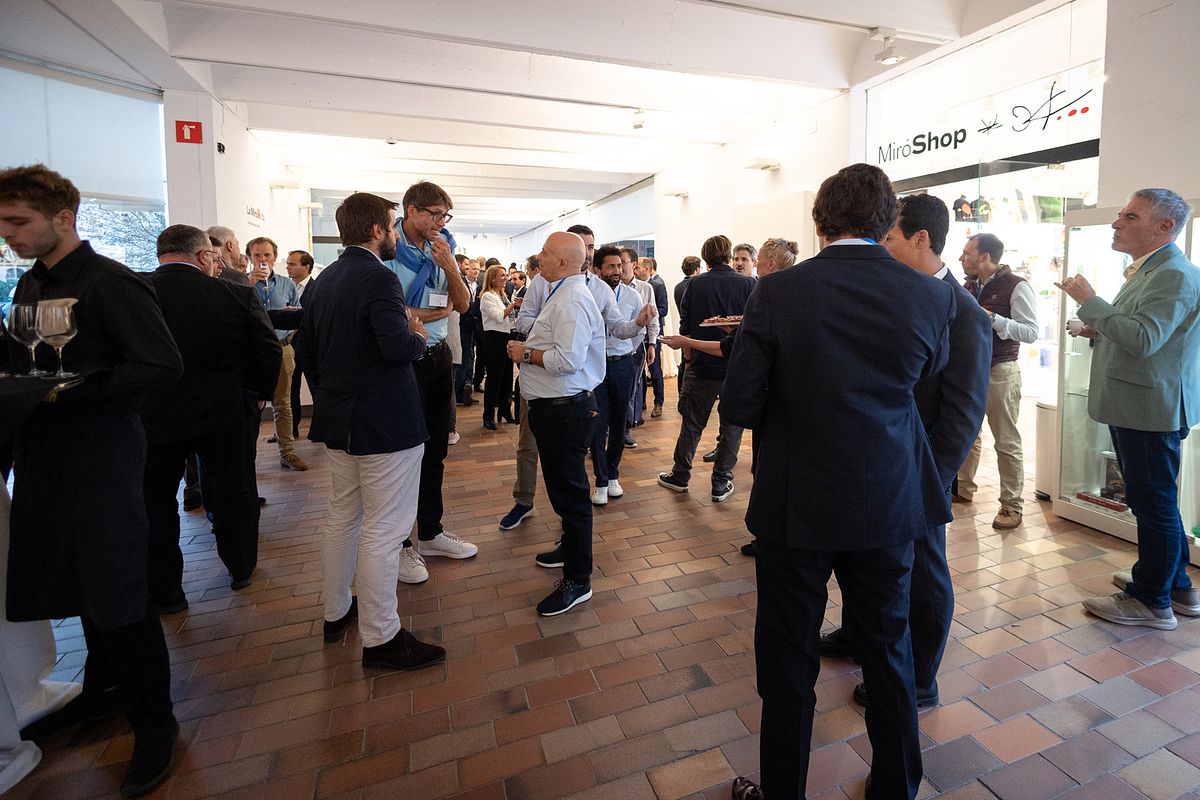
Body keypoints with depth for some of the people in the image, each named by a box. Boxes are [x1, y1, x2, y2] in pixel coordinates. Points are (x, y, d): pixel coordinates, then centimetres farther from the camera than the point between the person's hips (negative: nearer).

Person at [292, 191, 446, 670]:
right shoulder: (379, 278, -17)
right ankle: (381, 638, 11)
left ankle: (336, 613, 36)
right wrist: (418, 337, -9)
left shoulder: (326, 278, 11)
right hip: (384, 424, -9)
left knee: (343, 517, 20)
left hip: (337, 420, 10)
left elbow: (304, 346, 15)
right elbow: (397, 346, -30)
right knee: (384, 529, -1)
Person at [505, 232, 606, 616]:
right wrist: (526, 350, 12)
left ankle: (577, 580, 10)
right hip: (553, 407, 11)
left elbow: (568, 360, -28)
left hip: (565, 409, -11)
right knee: (562, 486, 24)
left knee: (569, 492, -2)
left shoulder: (572, 301, -19)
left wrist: (526, 353, -15)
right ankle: (571, 546, 43)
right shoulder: (560, 294, 16)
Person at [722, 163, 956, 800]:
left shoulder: (778, 291, -15)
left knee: (788, 657, 14)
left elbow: (737, 405, -13)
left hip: (797, 503, -3)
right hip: (890, 503, 4)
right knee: (888, 646, 23)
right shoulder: (931, 294, -5)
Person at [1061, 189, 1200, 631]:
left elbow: (1144, 339, -28)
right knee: (1156, 502, 20)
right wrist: (1100, 333, 7)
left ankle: (1153, 600, 14)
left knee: (1154, 503, 1)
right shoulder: (1147, 271, 17)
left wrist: (1089, 301, -22)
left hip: (1151, 410, -11)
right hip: (1136, 408, 11)